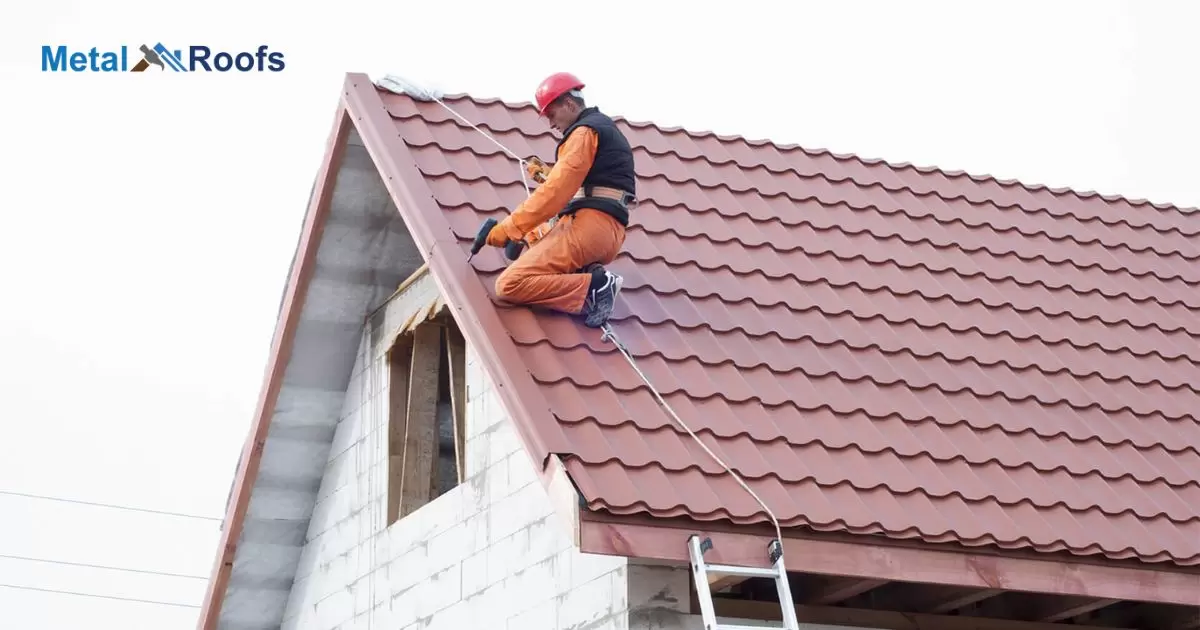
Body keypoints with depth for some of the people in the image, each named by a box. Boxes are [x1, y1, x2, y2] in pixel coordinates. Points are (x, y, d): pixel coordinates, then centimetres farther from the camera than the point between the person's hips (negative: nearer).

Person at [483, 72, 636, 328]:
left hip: (587, 226, -10)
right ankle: (586, 276, 6)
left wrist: (509, 228, -11)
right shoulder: (606, 130, 27)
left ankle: (594, 289, -22)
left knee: (509, 285, -17)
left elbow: (555, 192, -13)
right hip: (609, 233, 10)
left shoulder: (585, 131, -5)